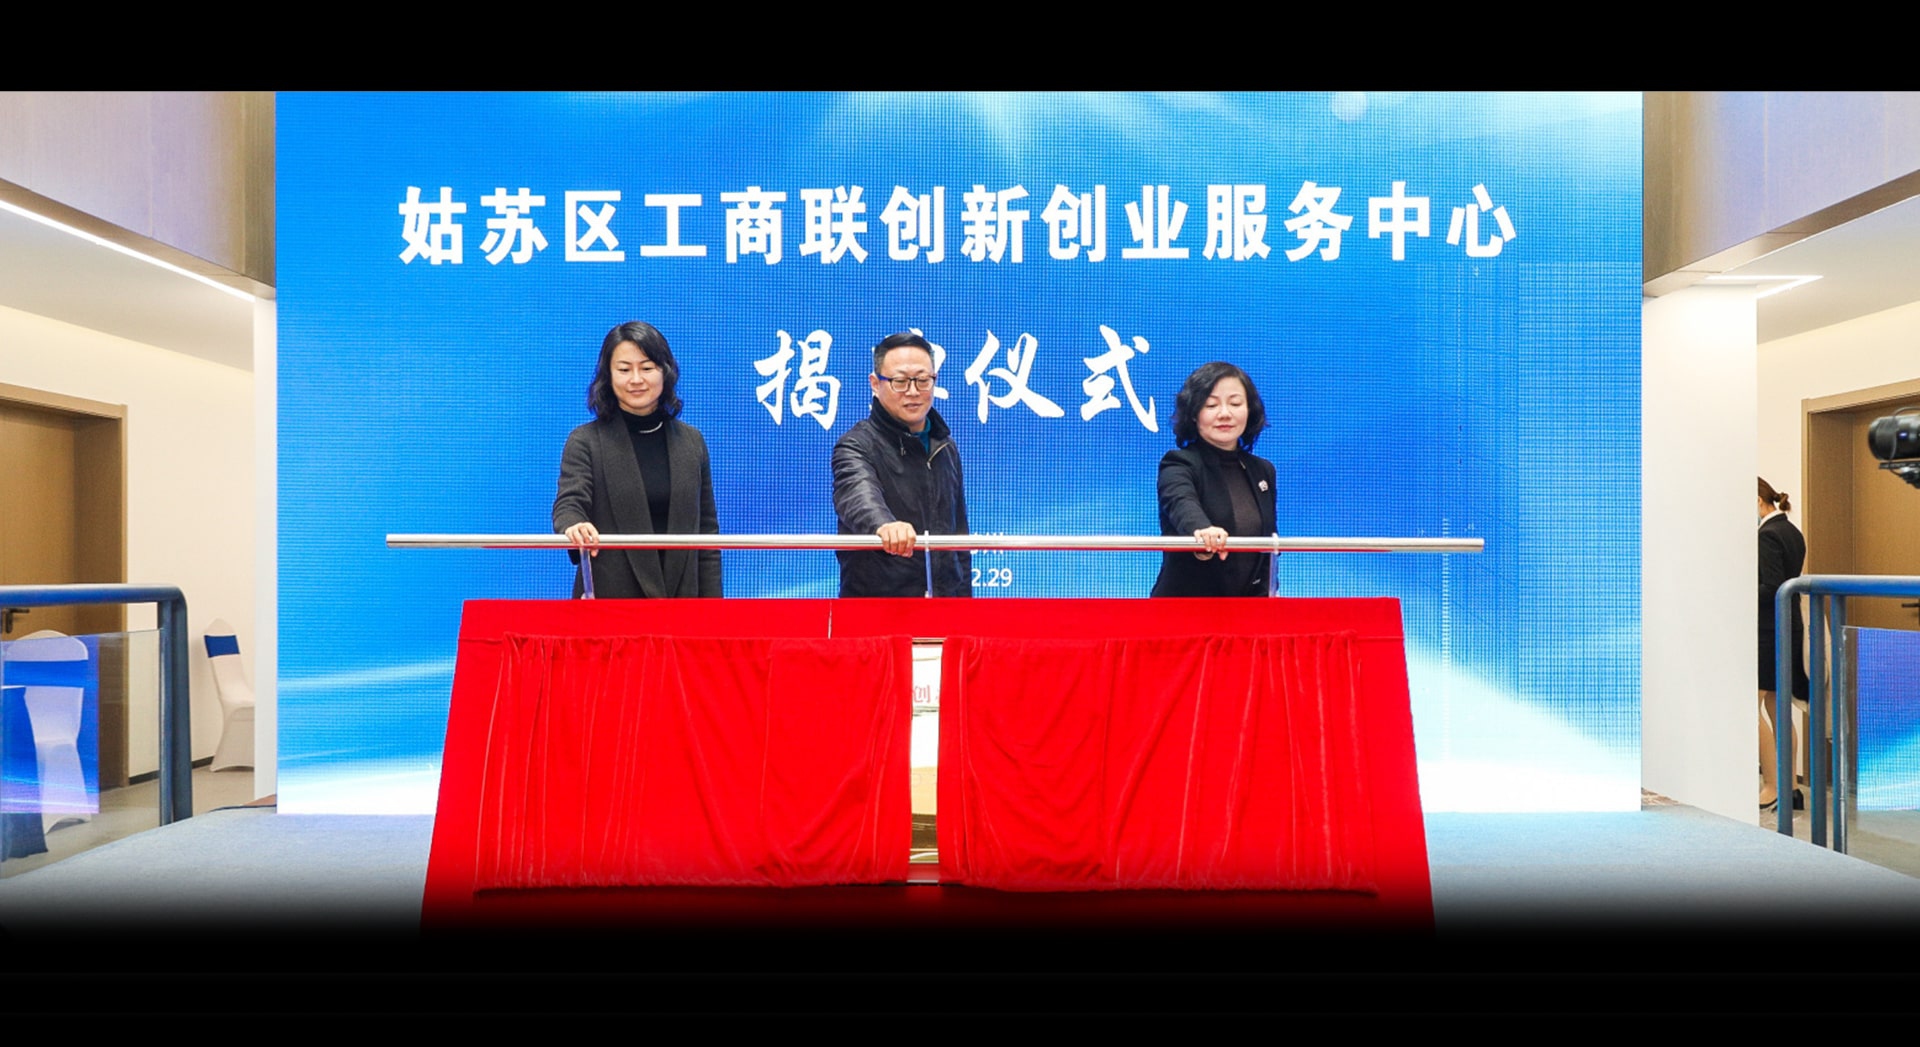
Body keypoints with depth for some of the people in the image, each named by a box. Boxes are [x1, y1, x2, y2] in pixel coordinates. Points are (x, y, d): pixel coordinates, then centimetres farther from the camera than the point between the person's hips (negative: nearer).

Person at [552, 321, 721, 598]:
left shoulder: (691, 441, 11)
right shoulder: (585, 441, 2)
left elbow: (706, 529, 12)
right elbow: (569, 502, -11)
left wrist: (710, 604, 7)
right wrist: (575, 527, -36)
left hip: (680, 595, 3)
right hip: (607, 595, -2)